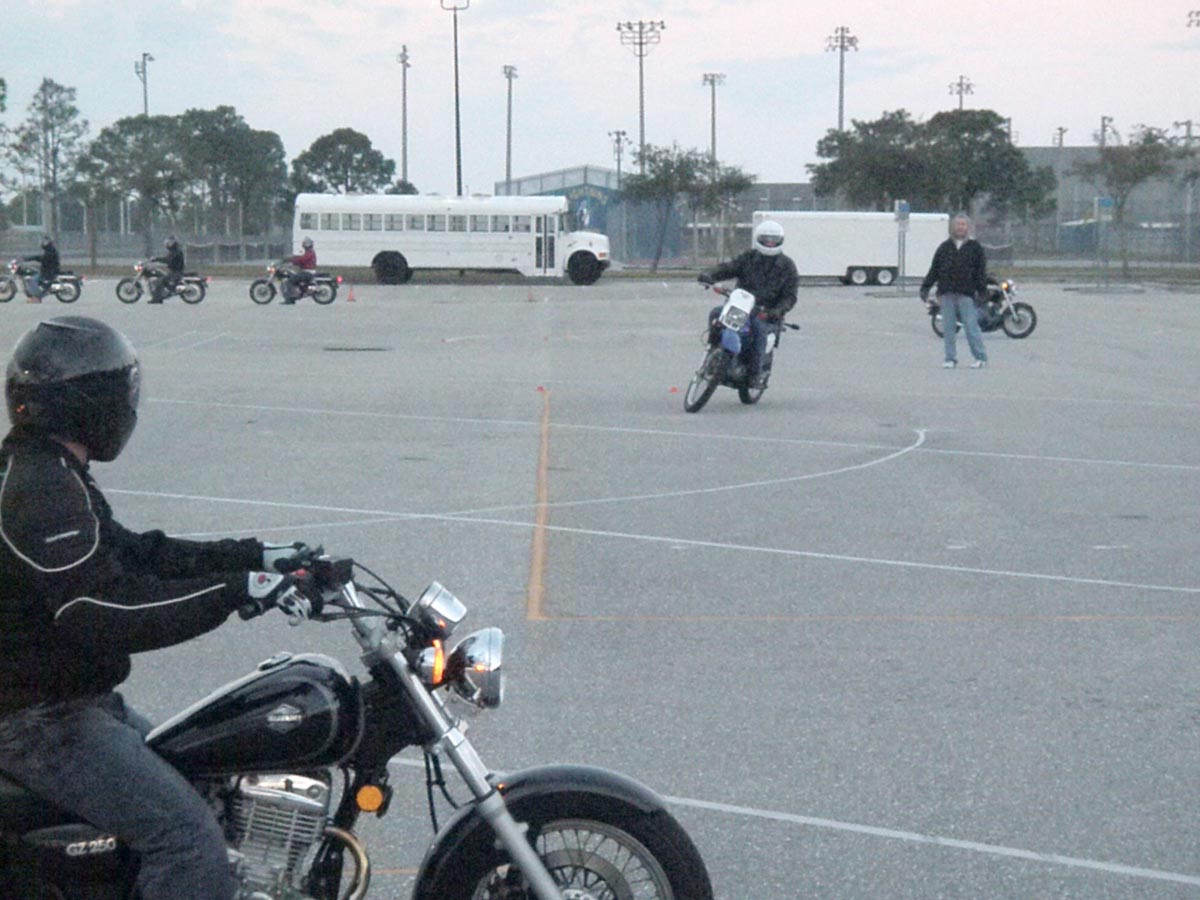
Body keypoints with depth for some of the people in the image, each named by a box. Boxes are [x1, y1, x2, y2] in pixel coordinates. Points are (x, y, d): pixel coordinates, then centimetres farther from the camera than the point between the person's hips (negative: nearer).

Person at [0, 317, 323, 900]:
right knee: (188, 836, -20)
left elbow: (134, 554, 15)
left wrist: (258, 557, 9)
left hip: (76, 697, 11)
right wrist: (240, 590, -30)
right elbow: (108, 615, -30)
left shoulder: (48, 475, 12)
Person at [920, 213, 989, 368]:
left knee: (971, 326, -6)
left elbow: (981, 272, 3)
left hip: (966, 294, -3)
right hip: (947, 294, 3)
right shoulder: (945, 247, 12)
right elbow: (934, 270, 13)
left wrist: (982, 292, -5)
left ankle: (981, 357, 1)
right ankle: (951, 358, 11)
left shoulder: (975, 247, 5)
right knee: (948, 328, 4)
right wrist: (925, 287, 6)